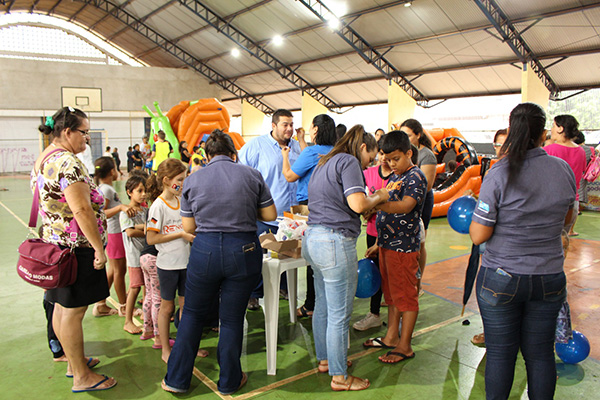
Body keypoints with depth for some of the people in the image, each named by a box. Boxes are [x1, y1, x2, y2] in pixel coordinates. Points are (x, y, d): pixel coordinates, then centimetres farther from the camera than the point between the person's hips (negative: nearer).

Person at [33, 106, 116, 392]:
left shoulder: (43, 160, 13)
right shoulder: (67, 162, -20)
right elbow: (82, 210, -26)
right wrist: (99, 249, -22)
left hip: (53, 242, 11)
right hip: (77, 248, -11)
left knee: (62, 307, 18)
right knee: (73, 311, -1)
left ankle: (74, 361, 34)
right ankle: (81, 377, 11)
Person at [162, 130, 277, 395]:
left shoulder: (193, 180, 2)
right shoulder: (252, 175, 0)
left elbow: (188, 227, 6)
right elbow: (270, 215, 4)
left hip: (205, 250, 1)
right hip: (244, 251, 0)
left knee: (193, 314, 18)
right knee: (232, 318, 12)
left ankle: (177, 379, 28)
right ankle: (229, 382, 28)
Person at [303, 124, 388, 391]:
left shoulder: (324, 164, 21)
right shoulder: (349, 162, -9)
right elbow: (357, 204, -19)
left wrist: (368, 202, 22)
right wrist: (378, 198, 0)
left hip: (313, 237, 10)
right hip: (335, 241, -10)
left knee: (322, 306, 20)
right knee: (339, 314, 1)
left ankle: (324, 359, 35)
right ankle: (339, 377, 13)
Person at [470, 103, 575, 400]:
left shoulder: (499, 174, -16)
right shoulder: (564, 170, -2)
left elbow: (478, 236, -14)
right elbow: (566, 219, 15)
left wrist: (475, 214, 5)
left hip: (501, 278, -4)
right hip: (549, 277, 4)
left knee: (500, 353, 10)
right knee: (540, 353, 16)